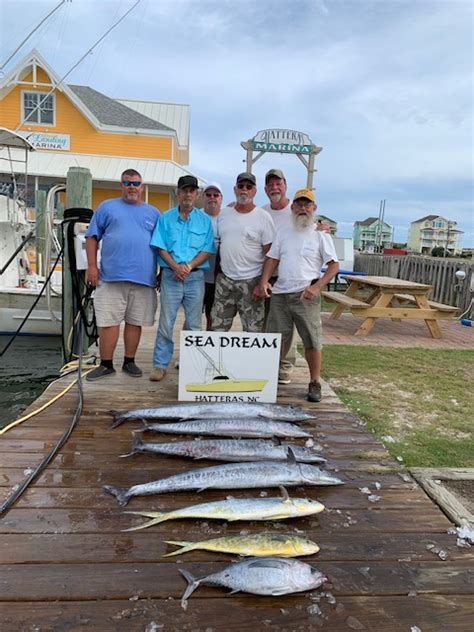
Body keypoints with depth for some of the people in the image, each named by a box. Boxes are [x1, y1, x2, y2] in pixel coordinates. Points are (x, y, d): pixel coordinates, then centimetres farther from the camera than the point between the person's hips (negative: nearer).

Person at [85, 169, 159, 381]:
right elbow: (92, 237, 8)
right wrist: (92, 265, -3)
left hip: (143, 278, 2)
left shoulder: (153, 213, 15)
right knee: (108, 322, 0)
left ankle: (129, 362, 21)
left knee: (135, 322, 8)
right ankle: (106, 364, 12)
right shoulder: (107, 207, 10)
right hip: (111, 276, -1)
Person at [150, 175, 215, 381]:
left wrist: (189, 266, -12)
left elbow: (208, 250, 2)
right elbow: (160, 247, 2)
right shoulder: (166, 218, 10)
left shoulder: (204, 220, 9)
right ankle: (160, 365, 7)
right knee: (165, 322, 0)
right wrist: (175, 266, -13)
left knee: (194, 324, 6)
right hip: (170, 276, 0)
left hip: (195, 277, 1)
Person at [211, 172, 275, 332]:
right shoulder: (223, 214, 9)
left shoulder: (263, 217, -4)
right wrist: (215, 273, 9)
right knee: (217, 327, 10)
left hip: (250, 282, -4)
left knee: (253, 330, 2)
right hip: (224, 280, 4)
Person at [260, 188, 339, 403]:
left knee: (312, 341, -1)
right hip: (280, 294, 4)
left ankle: (315, 383, 12)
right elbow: (272, 259, 12)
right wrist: (264, 281, -4)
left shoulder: (321, 235, 0)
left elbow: (334, 265, -2)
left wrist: (316, 287, -15)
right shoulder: (284, 233, 12)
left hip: (305, 295, -3)